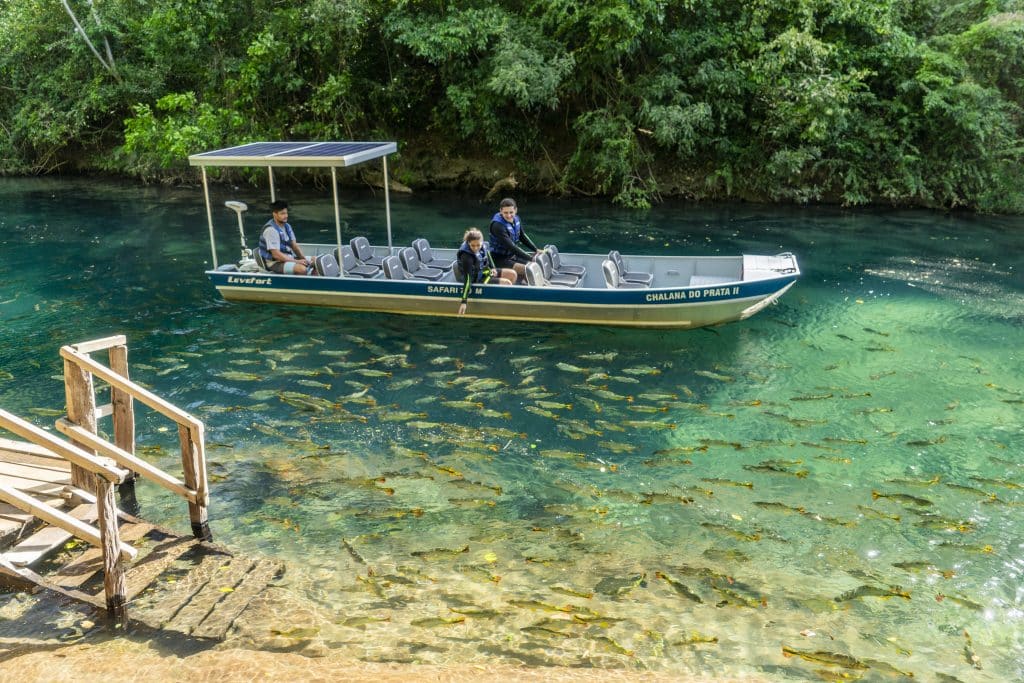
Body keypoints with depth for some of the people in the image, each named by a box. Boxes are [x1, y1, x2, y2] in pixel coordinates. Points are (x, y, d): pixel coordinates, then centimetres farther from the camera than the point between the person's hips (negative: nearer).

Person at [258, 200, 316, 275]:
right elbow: (276, 254, -23)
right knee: (302, 269, -32)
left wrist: (304, 259, -6)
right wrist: (297, 261, -23)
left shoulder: (286, 226, 8)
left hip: (289, 258, 9)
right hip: (274, 262, -9)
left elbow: (294, 245, 12)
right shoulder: (271, 230, -19)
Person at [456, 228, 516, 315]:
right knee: (507, 283, -13)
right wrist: (464, 302, -39)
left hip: (485, 271, 8)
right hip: (477, 280, -8)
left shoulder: (481, 246, -13)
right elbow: (467, 279, -36)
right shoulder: (467, 257, -33)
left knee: (512, 274, 8)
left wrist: (492, 268, 2)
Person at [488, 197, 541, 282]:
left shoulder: (515, 219, 0)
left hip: (513, 256, 9)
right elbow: (511, 246, -30)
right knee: (527, 269, -26)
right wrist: (531, 258, -29)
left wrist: (536, 250, 8)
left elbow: (523, 237, 16)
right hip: (500, 258, -9)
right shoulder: (498, 225, -26)